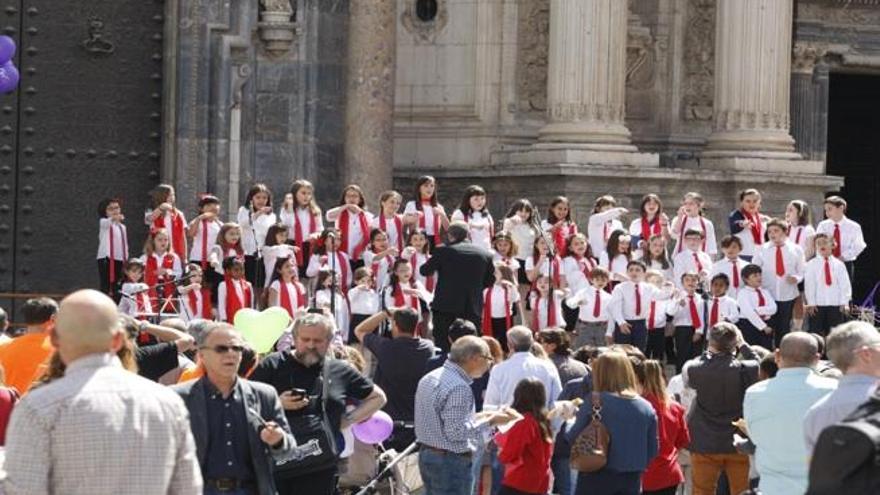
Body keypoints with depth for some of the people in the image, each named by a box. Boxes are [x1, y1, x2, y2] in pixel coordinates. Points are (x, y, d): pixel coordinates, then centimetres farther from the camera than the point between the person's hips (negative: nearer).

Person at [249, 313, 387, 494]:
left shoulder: (340, 371, 9)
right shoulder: (272, 365, 4)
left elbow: (378, 397, 20)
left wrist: (348, 420, 7)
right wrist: (276, 404, -14)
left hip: (319, 469, 1)